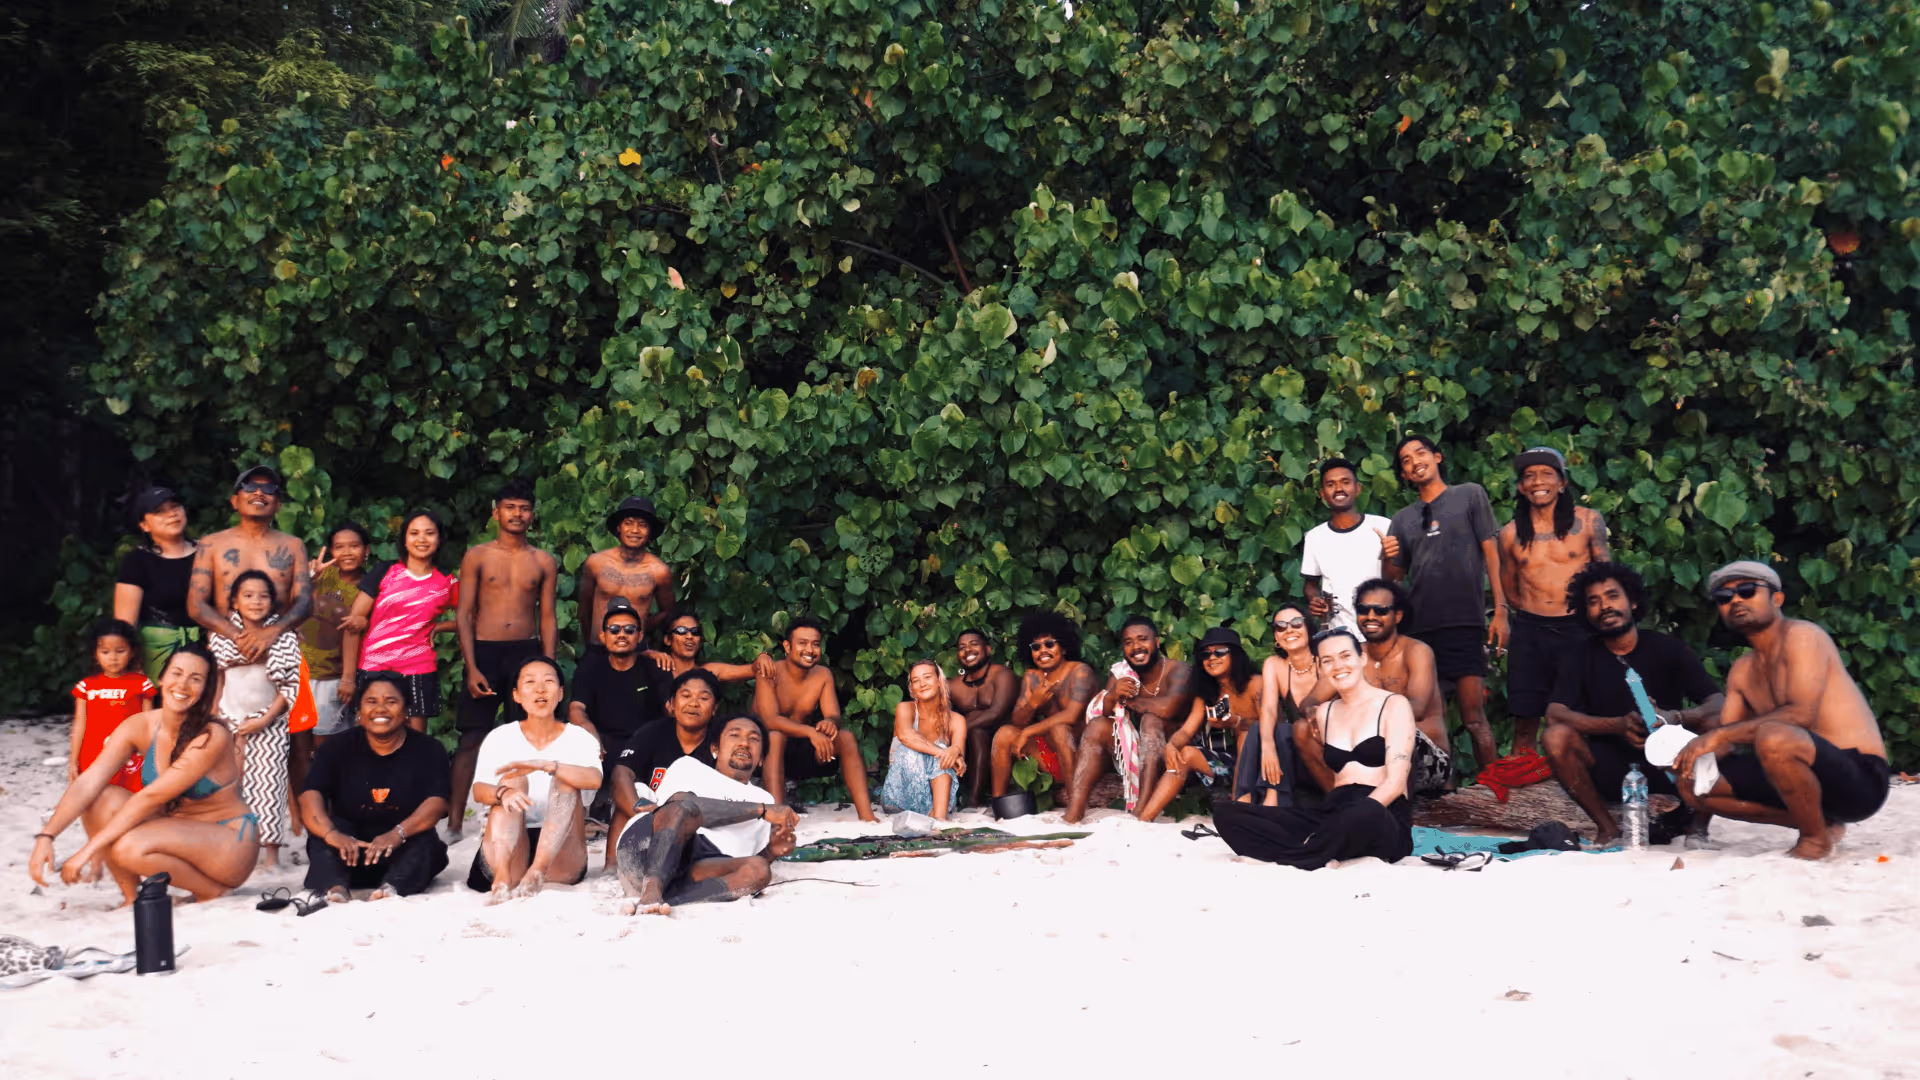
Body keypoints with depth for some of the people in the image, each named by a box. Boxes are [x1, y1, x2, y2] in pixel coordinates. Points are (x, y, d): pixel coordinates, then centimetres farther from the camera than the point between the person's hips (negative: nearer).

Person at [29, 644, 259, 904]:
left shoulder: (212, 737, -21)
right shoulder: (139, 727, -4)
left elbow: (151, 797, -24)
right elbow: (88, 782, -12)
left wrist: (90, 848, -25)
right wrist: (46, 835, -26)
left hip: (232, 841, -6)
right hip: (179, 831, 6)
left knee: (130, 848, -30)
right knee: (100, 798, -12)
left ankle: (213, 890, -6)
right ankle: (131, 899, -1)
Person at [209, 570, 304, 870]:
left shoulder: (284, 637, -3)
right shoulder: (223, 637, 4)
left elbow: (291, 685, -4)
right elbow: (214, 681, 7)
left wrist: (266, 719, -11)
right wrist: (233, 729, 1)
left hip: (269, 724, -2)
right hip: (230, 723, 2)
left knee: (268, 784, -6)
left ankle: (271, 850, -2)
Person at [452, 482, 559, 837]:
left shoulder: (544, 562, 9)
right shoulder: (477, 556, 4)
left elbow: (548, 618, 10)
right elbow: (464, 613, 1)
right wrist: (471, 668, -8)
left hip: (527, 652, 2)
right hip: (485, 651, -2)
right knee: (472, 738, -4)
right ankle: (455, 821, 1)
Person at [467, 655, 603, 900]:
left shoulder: (580, 739, 5)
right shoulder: (500, 737, 9)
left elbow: (594, 779, -18)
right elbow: (478, 791, -9)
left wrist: (545, 765, -34)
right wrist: (503, 792, -34)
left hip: (559, 858, -1)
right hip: (509, 853, 1)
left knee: (566, 779, -19)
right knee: (513, 779, -18)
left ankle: (538, 872, -39)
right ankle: (502, 877, -40)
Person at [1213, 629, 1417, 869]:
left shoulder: (1394, 705, 3)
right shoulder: (1324, 713, 19)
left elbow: (1395, 782, -9)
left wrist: (1353, 819, -21)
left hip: (1383, 822, -5)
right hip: (1332, 816, 6)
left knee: (1365, 813, -46)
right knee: (1225, 813, -14)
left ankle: (1295, 858, -25)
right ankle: (1321, 854, -31)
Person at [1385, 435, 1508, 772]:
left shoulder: (1470, 495, 10)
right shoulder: (1403, 520, 17)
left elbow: (1491, 553, 5)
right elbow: (1394, 578, 16)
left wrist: (1500, 610, -4)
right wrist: (1388, 557, -7)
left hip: (1464, 622, -3)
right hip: (1418, 627, 4)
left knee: (1474, 715, -10)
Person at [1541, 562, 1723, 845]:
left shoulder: (1668, 649, 2)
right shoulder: (1579, 659, 2)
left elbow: (1719, 703, -9)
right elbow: (1555, 714, -15)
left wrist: (1675, 717, -31)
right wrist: (1618, 725, -30)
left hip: (1668, 764, 0)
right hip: (1611, 769, 0)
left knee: (1717, 725, -25)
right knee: (1555, 737, -26)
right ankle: (1607, 828, -11)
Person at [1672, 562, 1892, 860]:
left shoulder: (1801, 635, -11)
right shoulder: (1741, 670, 13)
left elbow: (1802, 713, -25)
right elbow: (1723, 743, 9)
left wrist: (1721, 734, -28)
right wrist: (1692, 751, -14)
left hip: (1861, 779, -8)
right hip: (1812, 775, 8)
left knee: (1772, 736, -37)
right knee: (1694, 785, 1)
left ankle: (1817, 837, -11)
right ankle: (1818, 821, 9)